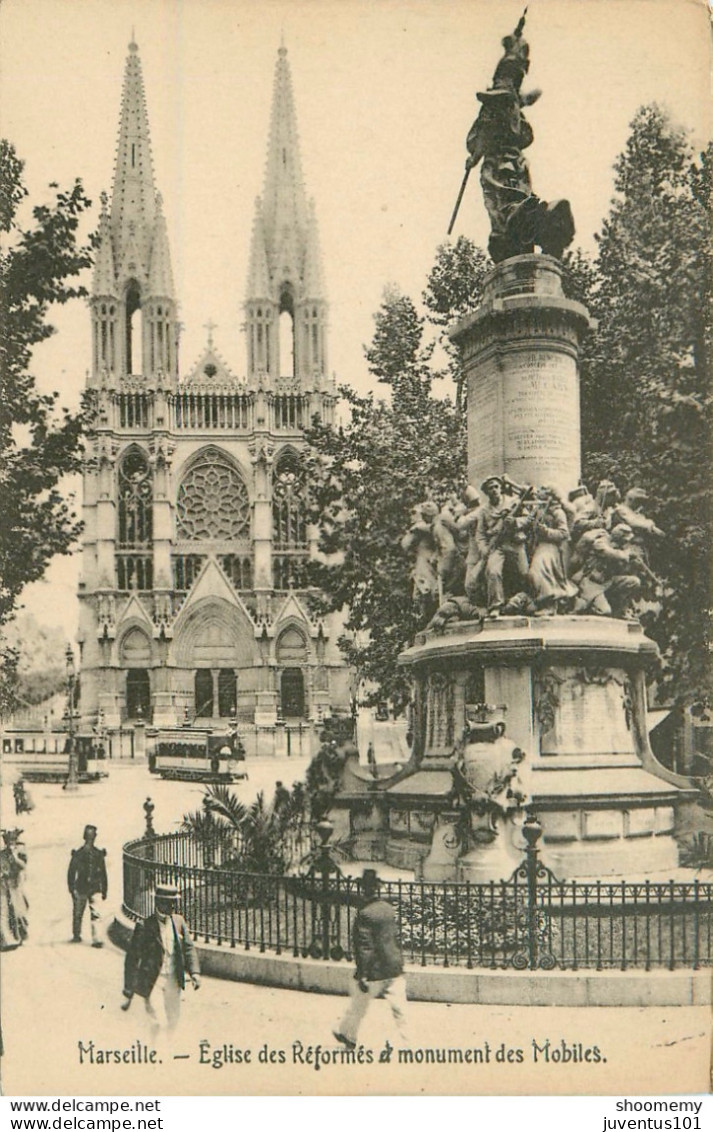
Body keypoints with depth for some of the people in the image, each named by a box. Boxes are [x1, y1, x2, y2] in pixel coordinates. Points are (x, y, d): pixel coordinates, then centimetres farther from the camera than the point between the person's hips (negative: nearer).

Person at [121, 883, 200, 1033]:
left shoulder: (179, 922, 3)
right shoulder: (144, 926, -12)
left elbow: (188, 948, 6)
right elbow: (132, 958, -9)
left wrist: (194, 972, -12)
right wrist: (128, 993, -10)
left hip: (173, 981, 5)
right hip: (152, 982, -5)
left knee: (172, 1023, 13)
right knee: (160, 1024, -11)